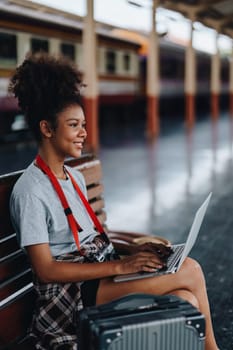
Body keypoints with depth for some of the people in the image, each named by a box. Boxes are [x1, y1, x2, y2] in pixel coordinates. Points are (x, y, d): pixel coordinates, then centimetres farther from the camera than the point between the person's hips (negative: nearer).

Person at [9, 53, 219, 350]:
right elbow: (45, 269, -17)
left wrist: (132, 249, -1)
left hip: (99, 266, 8)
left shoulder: (75, 177, 13)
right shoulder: (30, 191, -14)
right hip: (72, 291, -8)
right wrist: (120, 266, -21)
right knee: (191, 271, -15)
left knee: (186, 302, -14)